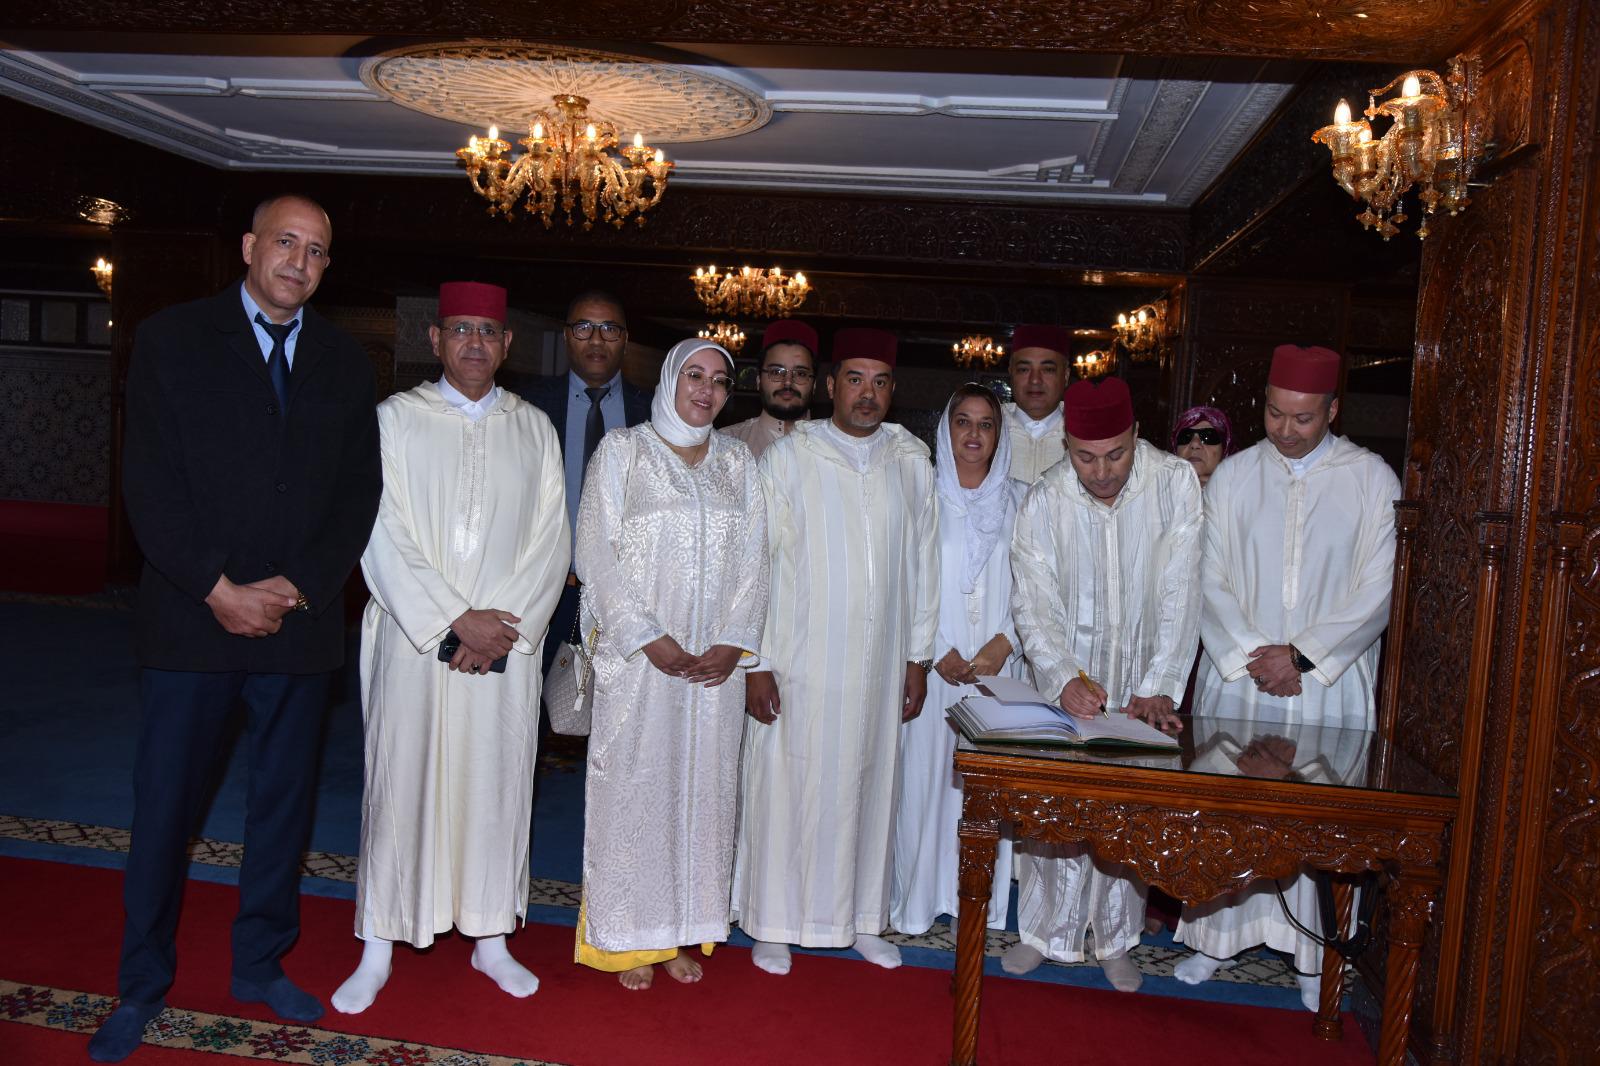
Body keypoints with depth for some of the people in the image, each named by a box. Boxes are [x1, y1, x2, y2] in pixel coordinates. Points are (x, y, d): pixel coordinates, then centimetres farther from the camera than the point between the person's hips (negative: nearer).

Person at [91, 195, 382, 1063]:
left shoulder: (345, 364, 10)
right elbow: (150, 480, -6)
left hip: (300, 624, 3)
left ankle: (261, 965, 28)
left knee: (285, 802, 12)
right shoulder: (171, 340, 1)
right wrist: (219, 589, -13)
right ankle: (142, 987, 22)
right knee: (165, 805, 5)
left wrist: (301, 587, -8)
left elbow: (359, 493, 5)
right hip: (191, 622, -3)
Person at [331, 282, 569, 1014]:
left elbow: (551, 542, 3)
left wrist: (504, 626, -9)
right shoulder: (396, 418, 2)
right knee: (400, 783, 3)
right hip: (413, 638, -2)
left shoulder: (534, 428, 8)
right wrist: (458, 619, -13)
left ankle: (490, 940, 23)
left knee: (496, 784, 8)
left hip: (507, 646, 2)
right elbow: (385, 536, -6)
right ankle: (378, 951, 17)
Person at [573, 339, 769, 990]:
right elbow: (596, 552, -5)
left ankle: (682, 931, 20)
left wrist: (734, 644, -6)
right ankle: (627, 937, 14)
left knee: (703, 784, 7)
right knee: (633, 784, 1)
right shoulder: (621, 451, 1)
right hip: (638, 659, -3)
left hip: (718, 662, 3)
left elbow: (753, 561, 7)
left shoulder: (738, 463, 11)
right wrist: (650, 638, -13)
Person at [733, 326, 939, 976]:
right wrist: (755, 663, -9)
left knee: (869, 786, 12)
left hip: (880, 666, 3)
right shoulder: (788, 458, -5)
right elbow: (755, 562, -6)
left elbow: (922, 563, 9)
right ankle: (774, 923, 22)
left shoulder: (912, 463, 5)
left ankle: (860, 917, 29)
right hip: (797, 665, -3)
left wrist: (919, 658, 7)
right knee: (785, 784, 5)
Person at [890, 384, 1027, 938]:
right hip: (932, 664, -2)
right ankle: (918, 897, 13)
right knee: (926, 773, 0)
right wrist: (937, 650, -10)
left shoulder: (1019, 501, 8)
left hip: (997, 665, 2)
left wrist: (1002, 645, -9)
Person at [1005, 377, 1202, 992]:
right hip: (1066, 679, 0)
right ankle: (1044, 930, 23)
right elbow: (1033, 604, -12)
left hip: (1142, 681, 0)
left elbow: (1177, 594, -14)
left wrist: (1158, 687, -20)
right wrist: (1064, 679, -28)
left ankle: (1115, 938, 24)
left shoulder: (1175, 484, -12)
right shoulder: (1043, 502, -11)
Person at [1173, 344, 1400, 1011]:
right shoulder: (1233, 475, 5)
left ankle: (1315, 955, 16)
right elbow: (1210, 580, 2)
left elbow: (1376, 591, -5)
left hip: (1328, 683, -1)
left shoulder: (1372, 480, -1)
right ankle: (1217, 937, 19)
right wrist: (1251, 655, -9)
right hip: (1236, 680, 2)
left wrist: (1301, 656, -12)